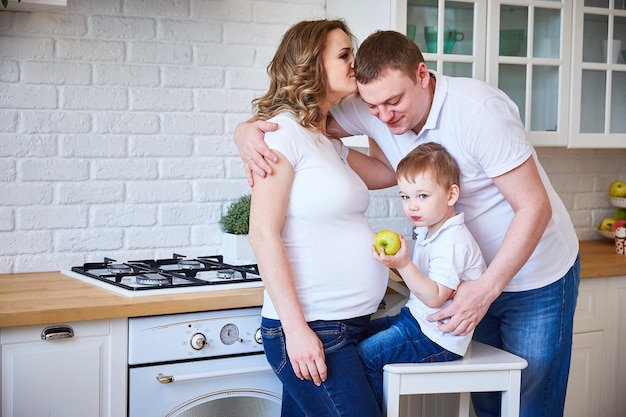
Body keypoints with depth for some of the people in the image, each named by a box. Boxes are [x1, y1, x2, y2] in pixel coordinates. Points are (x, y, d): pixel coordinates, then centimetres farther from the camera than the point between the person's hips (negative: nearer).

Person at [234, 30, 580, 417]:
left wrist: (488, 287, -31)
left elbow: (534, 207, -25)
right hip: (475, 277, 5)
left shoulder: (478, 109, -28)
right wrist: (248, 130, -29)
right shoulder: (372, 109, -12)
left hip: (536, 276, -5)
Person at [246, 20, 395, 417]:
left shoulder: (330, 143, 16)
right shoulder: (284, 131, -9)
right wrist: (295, 329, -18)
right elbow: (263, 234, -15)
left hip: (351, 325, 9)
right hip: (308, 329, -9)